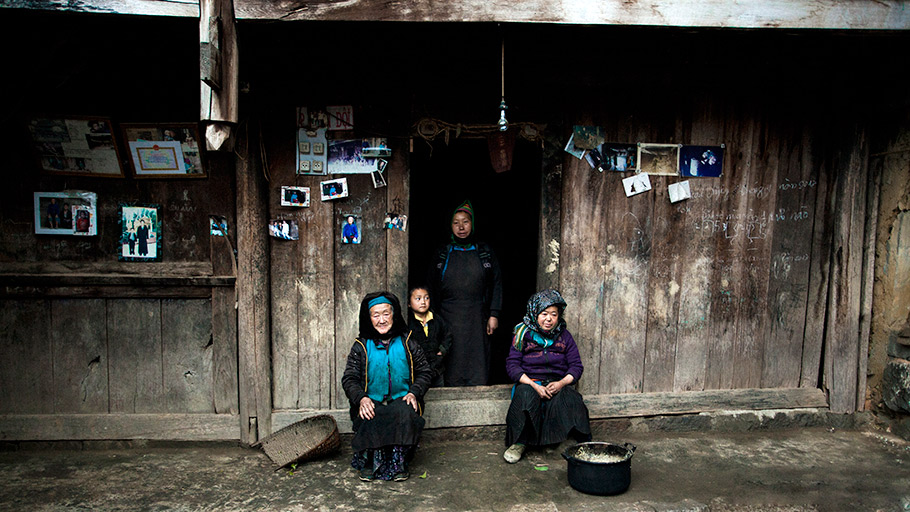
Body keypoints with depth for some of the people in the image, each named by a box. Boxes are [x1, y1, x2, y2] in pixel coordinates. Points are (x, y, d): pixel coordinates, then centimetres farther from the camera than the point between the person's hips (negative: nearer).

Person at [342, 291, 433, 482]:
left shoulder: (406, 342, 10)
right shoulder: (361, 346, 8)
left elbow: (424, 372, 11)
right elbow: (349, 378, 4)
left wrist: (413, 392, -9)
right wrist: (361, 398, -16)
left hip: (401, 399, 0)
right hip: (371, 401, 0)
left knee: (405, 414, -33)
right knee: (368, 418, -33)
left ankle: (399, 463, -17)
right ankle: (368, 461, -11)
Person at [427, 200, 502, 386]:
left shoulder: (485, 252, 7)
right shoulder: (442, 253, 8)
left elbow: (497, 283, 6)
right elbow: (431, 288, 9)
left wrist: (494, 315, -1)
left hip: (476, 319, 0)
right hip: (449, 319, 0)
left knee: (478, 364, -1)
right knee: (452, 365, 0)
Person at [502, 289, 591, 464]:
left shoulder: (564, 336, 11)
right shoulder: (524, 334, 4)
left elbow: (576, 366, 8)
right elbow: (512, 364, -3)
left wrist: (561, 383, -14)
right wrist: (534, 385, -18)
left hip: (558, 385, 1)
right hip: (529, 382, -1)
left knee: (570, 399, -33)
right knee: (525, 396, -36)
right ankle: (519, 443, -25)